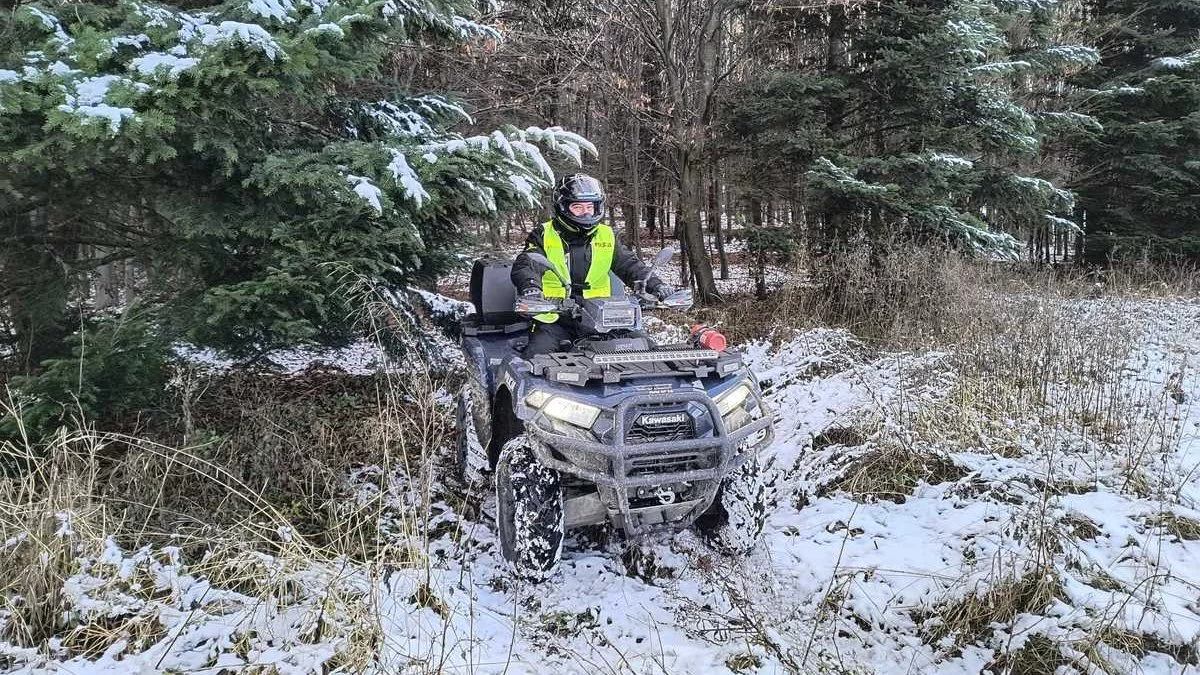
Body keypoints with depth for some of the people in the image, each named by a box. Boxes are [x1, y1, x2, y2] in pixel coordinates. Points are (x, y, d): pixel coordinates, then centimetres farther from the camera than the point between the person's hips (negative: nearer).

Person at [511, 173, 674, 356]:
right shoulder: (544, 235, 2)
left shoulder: (606, 236, 12)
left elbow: (630, 265, 10)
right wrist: (530, 287, -34)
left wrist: (655, 286, -8)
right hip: (553, 318, -2)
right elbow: (524, 266, -11)